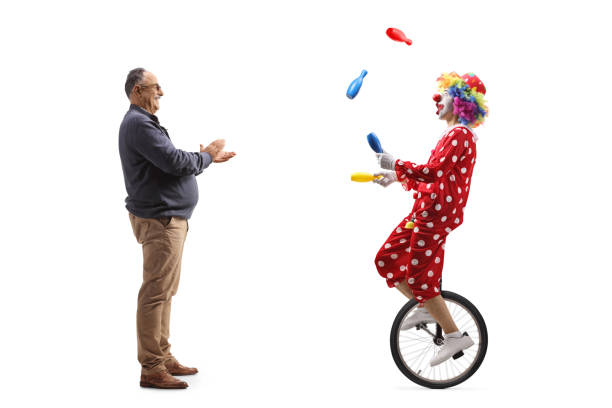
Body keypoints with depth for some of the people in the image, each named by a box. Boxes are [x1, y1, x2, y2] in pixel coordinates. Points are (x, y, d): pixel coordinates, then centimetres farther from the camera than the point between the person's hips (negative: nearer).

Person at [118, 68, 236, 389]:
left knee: (164, 293, 16)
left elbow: (170, 165, 20)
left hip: (168, 218, 11)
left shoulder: (144, 122, 21)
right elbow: (174, 161, -23)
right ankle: (151, 369, -5)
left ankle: (163, 358, 25)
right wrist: (206, 155, -7)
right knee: (155, 293, -9)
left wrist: (208, 157, 12)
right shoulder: (138, 124, -14)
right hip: (158, 219, -11)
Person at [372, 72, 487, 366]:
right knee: (386, 261, 10)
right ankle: (426, 308, 19)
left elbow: (434, 172, -24)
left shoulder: (459, 135, -12)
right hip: (426, 210, 10)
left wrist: (396, 164, -16)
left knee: (420, 277, -9)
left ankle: (455, 336, -1)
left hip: (437, 213, -10)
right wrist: (397, 177, 16)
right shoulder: (454, 135, 19)